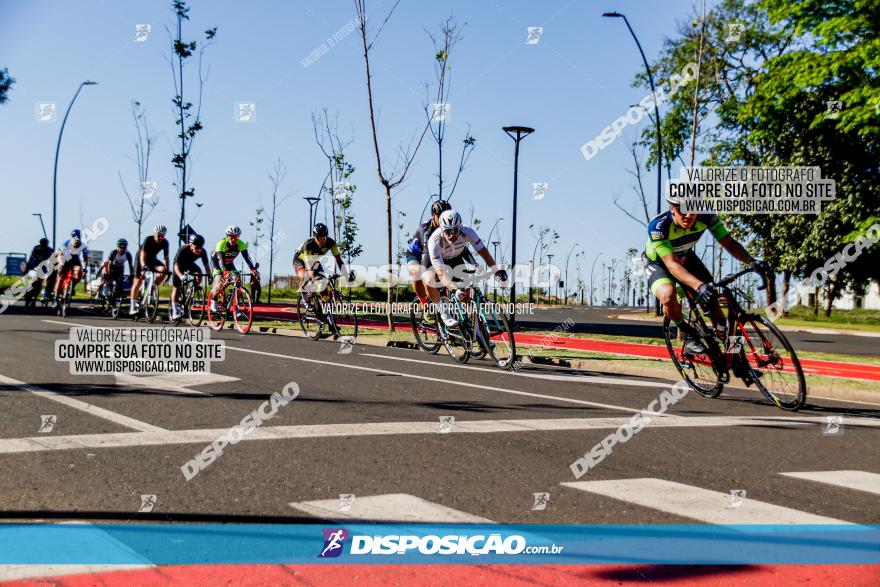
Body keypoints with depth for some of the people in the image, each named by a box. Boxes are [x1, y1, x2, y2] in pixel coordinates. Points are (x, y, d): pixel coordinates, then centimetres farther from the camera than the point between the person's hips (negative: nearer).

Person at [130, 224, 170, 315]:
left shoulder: (165, 242, -19)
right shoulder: (148, 240, -29)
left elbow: (166, 257, -17)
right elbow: (143, 254, -37)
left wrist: (167, 269, -29)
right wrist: (143, 266, -52)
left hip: (152, 259, 4)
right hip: (141, 258, -4)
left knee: (163, 271, -25)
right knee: (138, 282, -10)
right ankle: (133, 307, -6)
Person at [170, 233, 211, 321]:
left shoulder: (202, 252, -27)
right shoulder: (183, 249, -36)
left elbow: (206, 265, -22)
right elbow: (176, 265, -39)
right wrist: (181, 276, -54)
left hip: (190, 264, 3)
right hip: (180, 265, -3)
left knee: (199, 274, -26)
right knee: (176, 287, -6)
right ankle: (175, 311, 1)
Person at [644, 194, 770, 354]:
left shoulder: (705, 217, -26)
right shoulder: (658, 226, -38)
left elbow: (728, 242, -23)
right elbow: (672, 264, -45)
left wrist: (751, 261, -42)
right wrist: (699, 285, -60)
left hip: (686, 258, 4)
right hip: (658, 264, -4)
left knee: (712, 299, -10)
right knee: (668, 296, -34)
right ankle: (686, 332, -6)